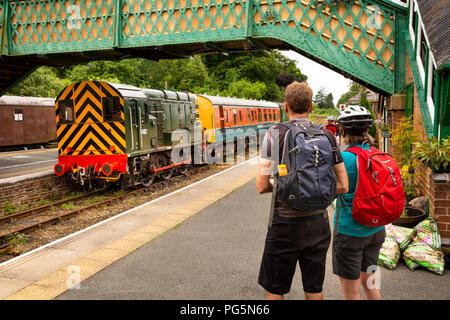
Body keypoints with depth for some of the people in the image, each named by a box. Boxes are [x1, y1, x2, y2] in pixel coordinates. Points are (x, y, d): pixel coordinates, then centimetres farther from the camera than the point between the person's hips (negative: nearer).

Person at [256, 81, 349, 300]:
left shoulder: (276, 133, -9)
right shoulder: (326, 136, 1)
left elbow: (262, 186, -12)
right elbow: (343, 186, 1)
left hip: (286, 225, -4)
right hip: (318, 223, 4)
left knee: (274, 291, 13)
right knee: (314, 290, 17)